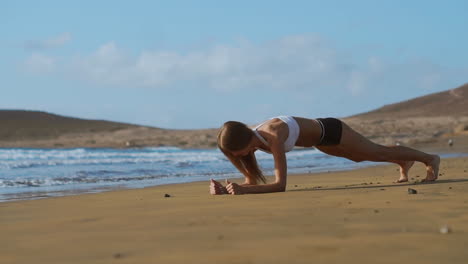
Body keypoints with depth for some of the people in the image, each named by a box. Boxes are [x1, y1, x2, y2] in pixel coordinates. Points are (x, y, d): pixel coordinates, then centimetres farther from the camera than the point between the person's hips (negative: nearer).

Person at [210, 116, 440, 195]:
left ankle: (430, 159, 40)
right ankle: (404, 163, 61)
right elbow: (252, 180, -13)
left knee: (378, 152, 14)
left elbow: (280, 184, -44)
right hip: (320, 139, 7)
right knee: (359, 157, 31)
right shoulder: (250, 140, -20)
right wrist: (224, 189, -31)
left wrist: (243, 190, -53)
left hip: (330, 131, -7)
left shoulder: (274, 136, -42)